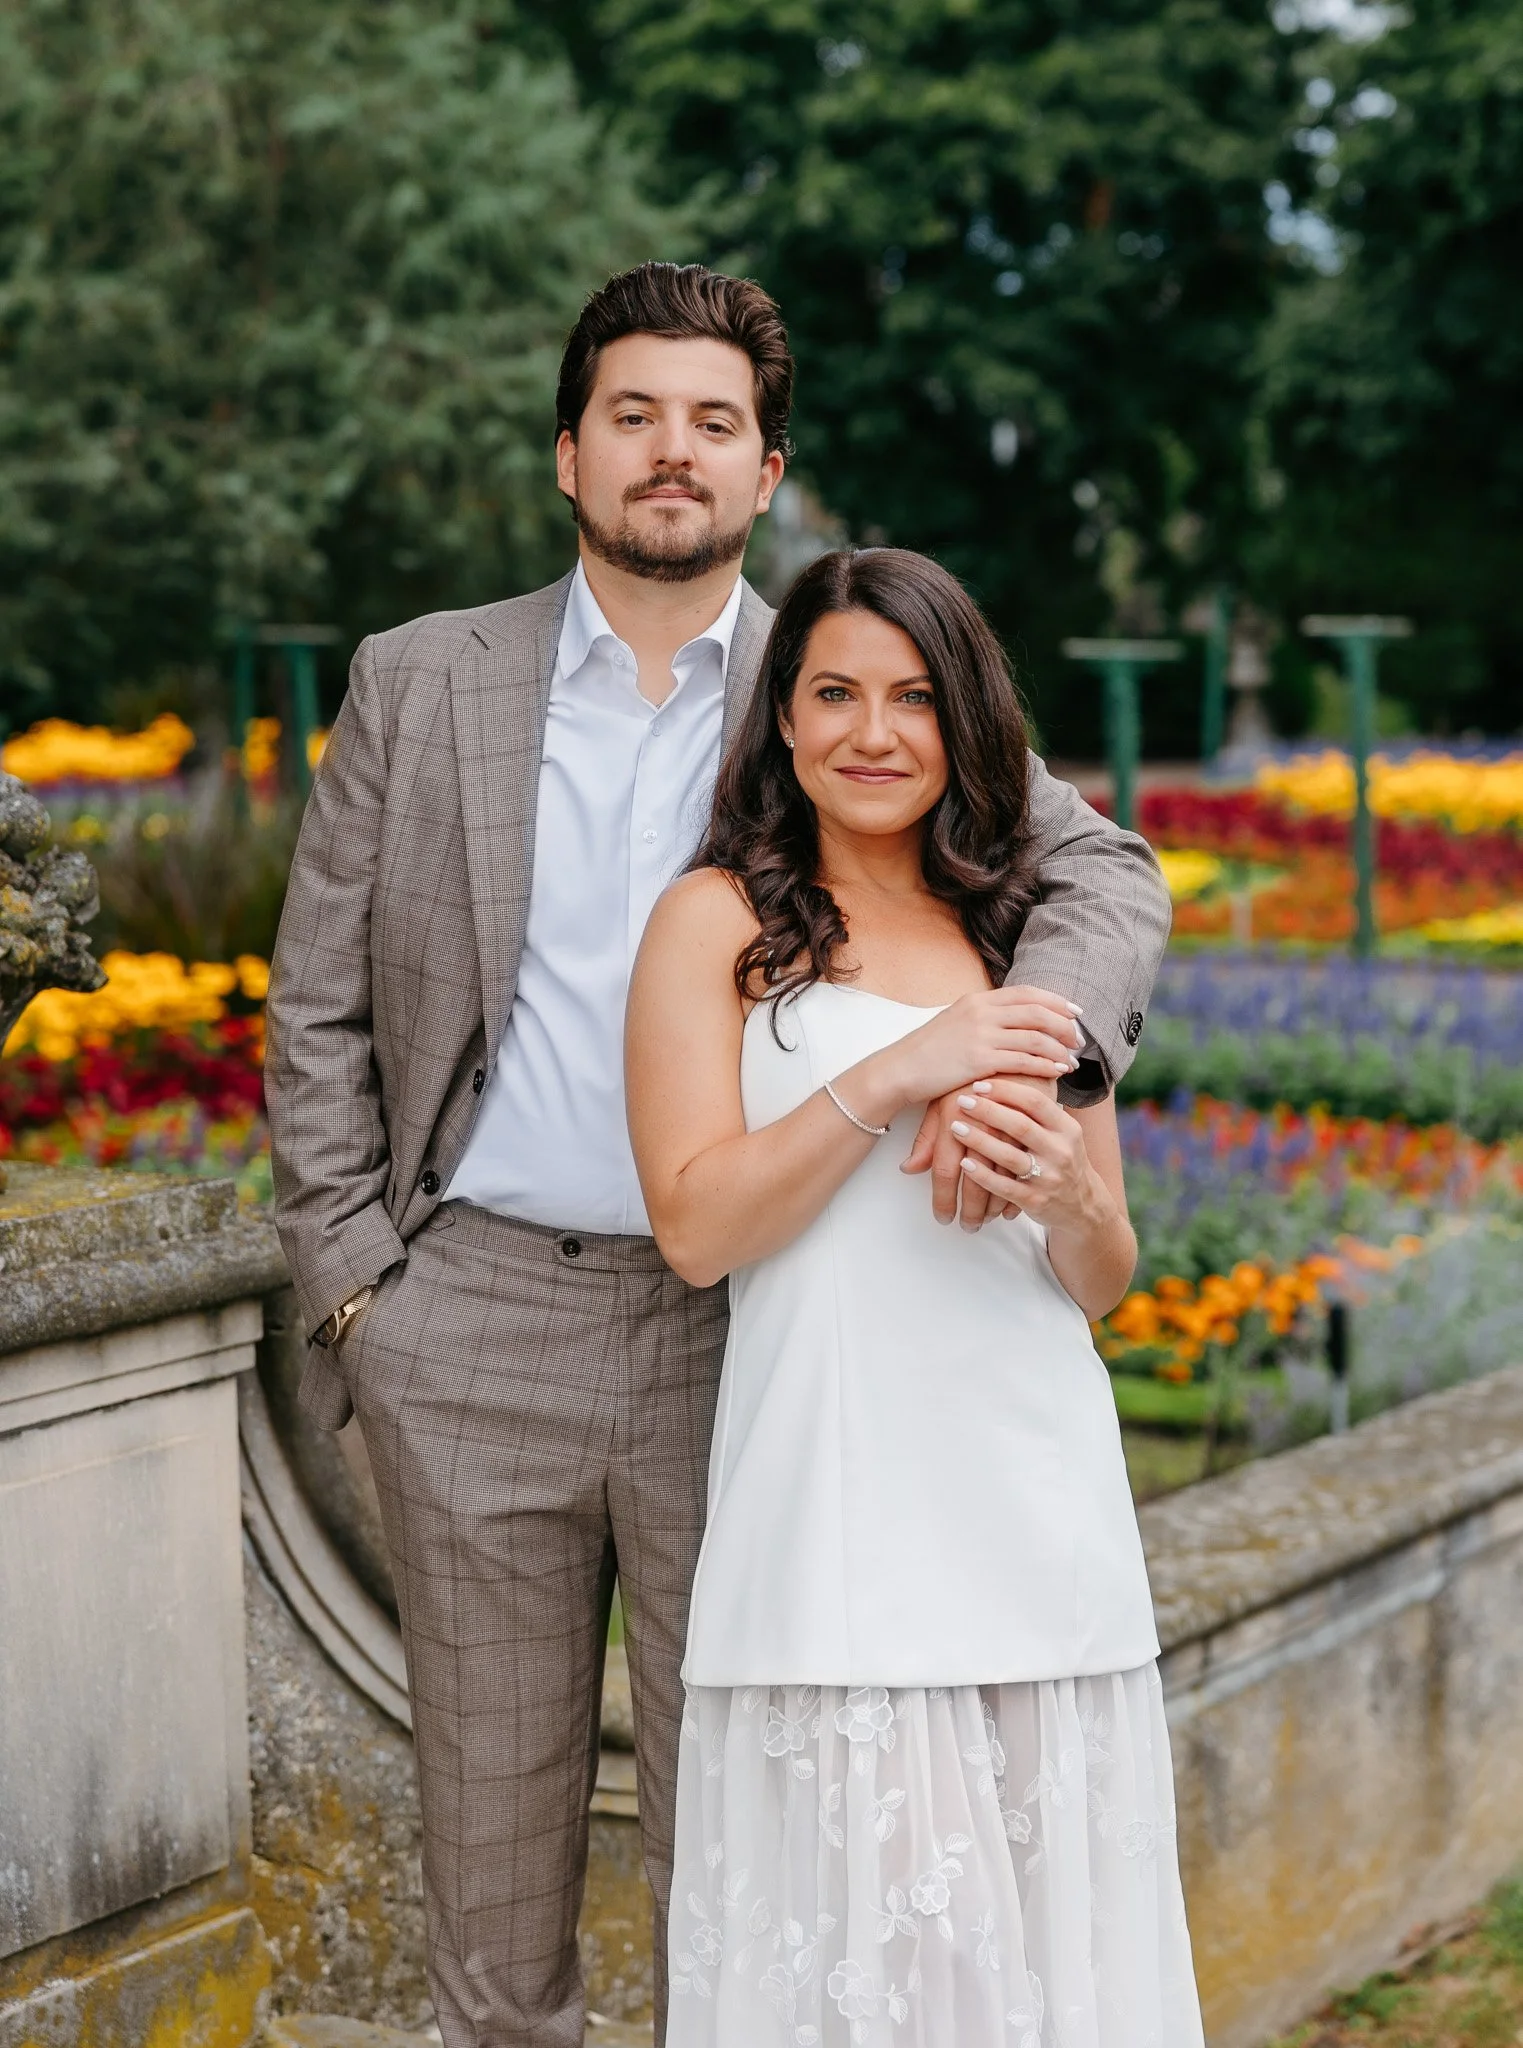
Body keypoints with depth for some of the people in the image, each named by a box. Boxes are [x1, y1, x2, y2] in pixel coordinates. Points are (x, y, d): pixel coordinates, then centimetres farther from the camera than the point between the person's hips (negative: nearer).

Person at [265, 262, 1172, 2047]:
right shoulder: (419, 684, 6)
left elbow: (1101, 864, -1)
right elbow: (315, 1011, 8)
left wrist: (1034, 1033, -22)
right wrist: (348, 1280, 0)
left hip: (744, 1335, -1)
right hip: (474, 1323, 1)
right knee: (488, 1816, 11)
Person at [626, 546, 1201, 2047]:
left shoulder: (1025, 938, 16)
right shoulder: (720, 920, 6)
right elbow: (695, 1224, -5)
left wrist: (1069, 1200, -5)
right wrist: (891, 1080, -13)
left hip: (1040, 1508, 4)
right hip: (836, 1514, -4)